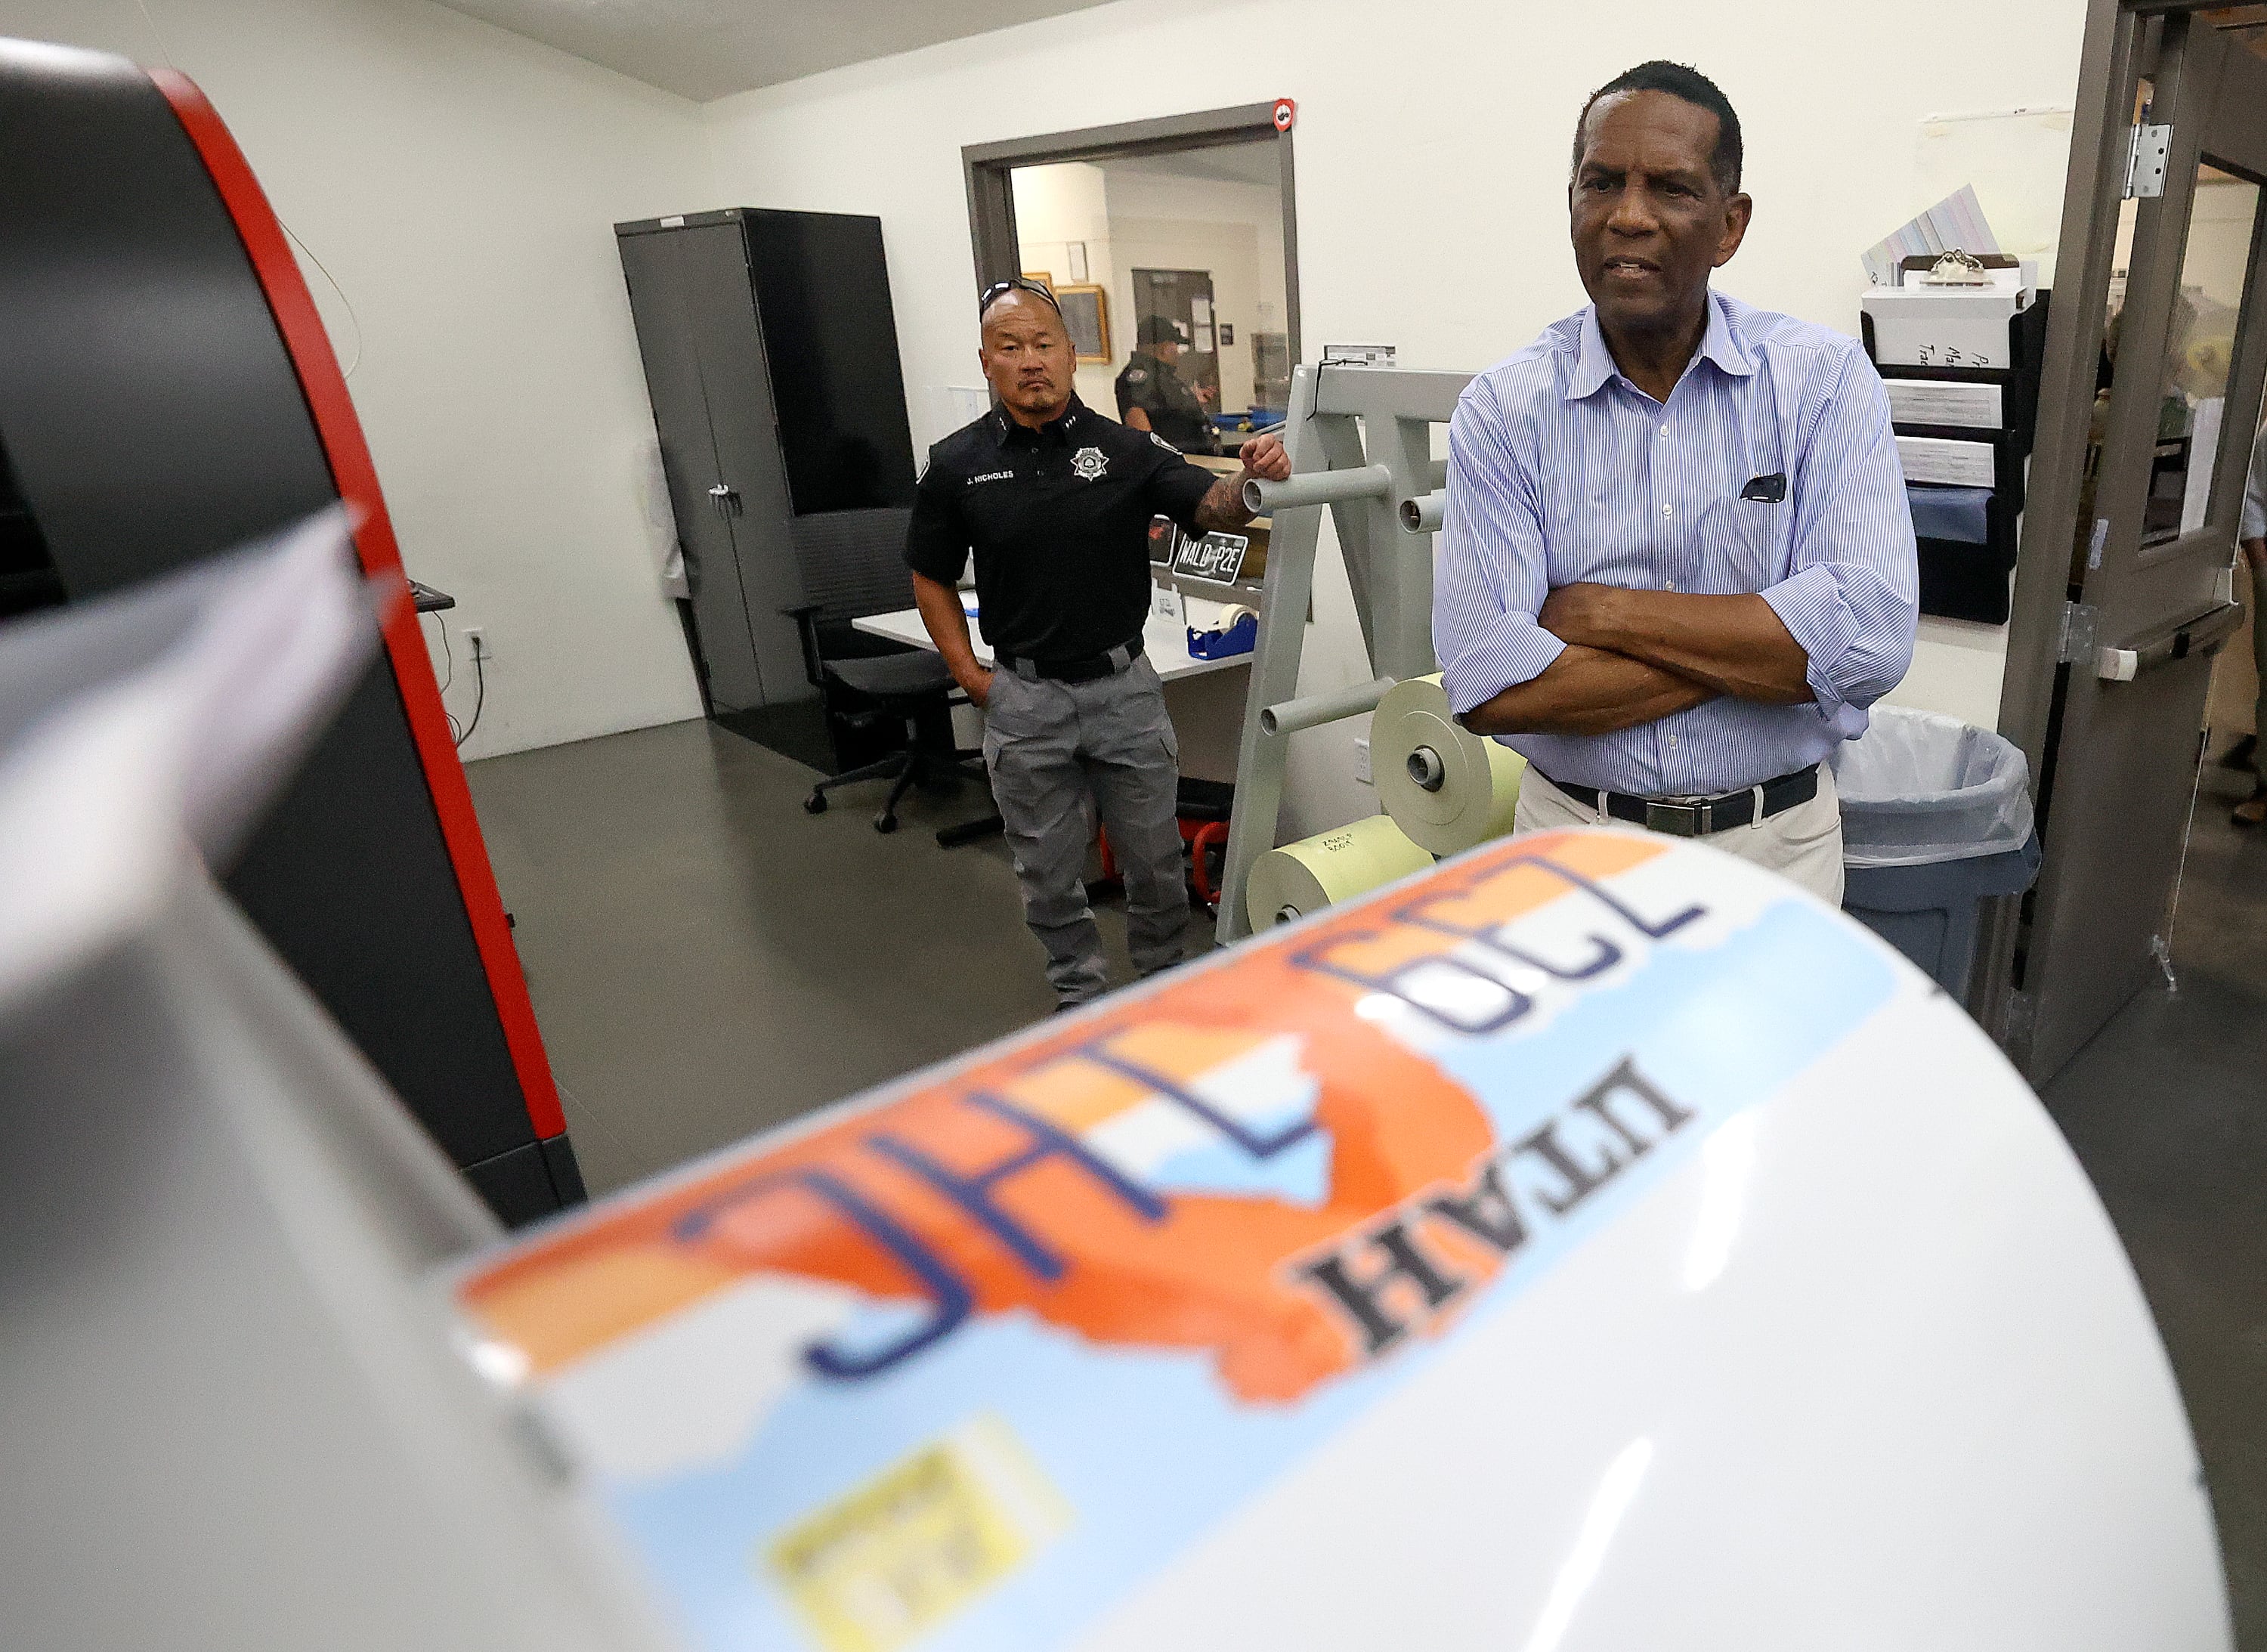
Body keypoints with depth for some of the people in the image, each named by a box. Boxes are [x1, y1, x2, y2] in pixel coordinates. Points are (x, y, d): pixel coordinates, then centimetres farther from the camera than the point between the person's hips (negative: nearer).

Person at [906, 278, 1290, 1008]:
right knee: (1049, 871, 13)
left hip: (1124, 686, 0)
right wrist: (970, 675, -2)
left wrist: (1251, 479, -35)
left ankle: (1163, 981, 36)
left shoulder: (1126, 449, -3)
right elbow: (931, 579, 7)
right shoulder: (956, 464, -2)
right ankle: (1080, 993, 33)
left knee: (1154, 859, 13)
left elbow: (1212, 507, -12)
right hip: (1024, 698, 0)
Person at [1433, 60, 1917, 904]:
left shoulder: (1825, 378, -6)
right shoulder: (1505, 407, -9)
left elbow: (1870, 635, -20)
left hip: (1776, 841, 1)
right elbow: (1487, 686, -20)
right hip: (1575, 835, 0)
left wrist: (1603, 610, -19)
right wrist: (1758, 648, -17)